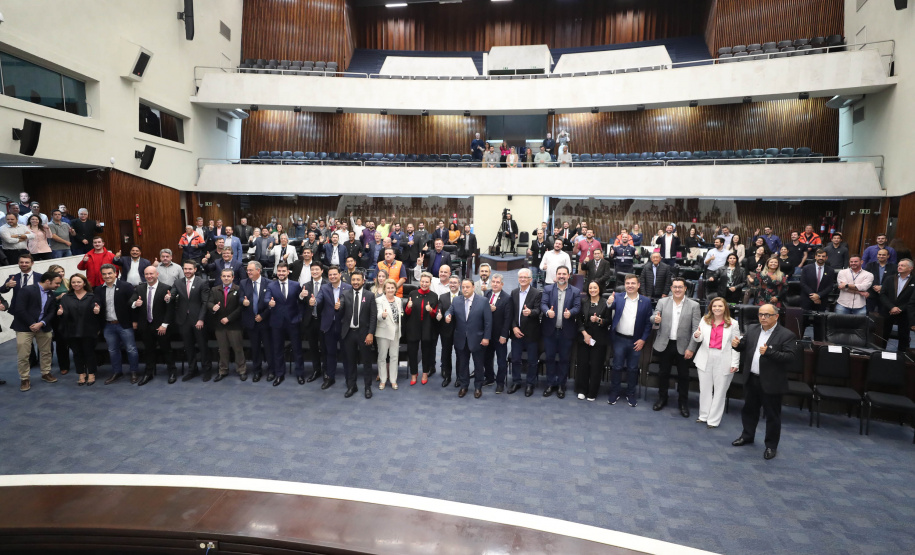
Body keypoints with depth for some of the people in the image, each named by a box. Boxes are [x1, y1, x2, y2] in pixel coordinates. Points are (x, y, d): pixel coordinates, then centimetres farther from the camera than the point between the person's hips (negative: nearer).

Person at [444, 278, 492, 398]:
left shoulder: (483, 301, -7)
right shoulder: (456, 300, 2)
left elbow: (488, 321, -7)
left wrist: (486, 337, -11)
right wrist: (447, 316, -21)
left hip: (477, 339, -2)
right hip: (461, 339, 3)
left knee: (478, 364, 10)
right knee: (462, 364, 13)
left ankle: (478, 387, 25)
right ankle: (463, 386, 29)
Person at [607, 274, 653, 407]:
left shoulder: (646, 301, 0)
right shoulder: (618, 297, -1)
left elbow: (648, 322, 1)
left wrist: (643, 339, -6)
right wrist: (609, 303, -38)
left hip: (636, 341, 0)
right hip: (619, 339, 0)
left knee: (633, 368, 11)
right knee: (617, 367, 8)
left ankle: (631, 393, 26)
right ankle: (615, 392, 23)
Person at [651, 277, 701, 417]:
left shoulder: (694, 305, -4)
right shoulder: (662, 302, 1)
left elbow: (696, 329, -5)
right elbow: (654, 318, 3)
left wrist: (691, 348, -10)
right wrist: (655, 319, -23)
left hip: (683, 346, -1)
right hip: (665, 344, 1)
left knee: (683, 375, 9)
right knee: (663, 373, 12)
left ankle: (683, 403, 24)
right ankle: (662, 399, 29)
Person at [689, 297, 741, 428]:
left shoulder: (733, 323, 1)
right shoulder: (704, 320, 6)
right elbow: (699, 339, 2)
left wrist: (735, 363, -8)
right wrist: (696, 336, -23)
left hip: (724, 361, -2)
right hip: (705, 359, 2)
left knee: (720, 391, 4)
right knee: (705, 389, 10)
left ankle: (714, 420, 12)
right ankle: (704, 416, 23)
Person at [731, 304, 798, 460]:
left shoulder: (786, 335, -12)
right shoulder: (752, 329, 4)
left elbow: (790, 357, -19)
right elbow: (745, 347, 14)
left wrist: (769, 352, -31)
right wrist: (737, 344, -9)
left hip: (771, 382, -5)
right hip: (751, 379, 5)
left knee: (772, 415, 7)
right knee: (749, 409, 20)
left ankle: (771, 446, 22)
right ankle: (747, 436, 39)